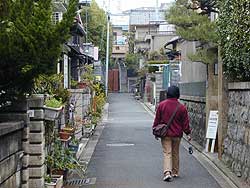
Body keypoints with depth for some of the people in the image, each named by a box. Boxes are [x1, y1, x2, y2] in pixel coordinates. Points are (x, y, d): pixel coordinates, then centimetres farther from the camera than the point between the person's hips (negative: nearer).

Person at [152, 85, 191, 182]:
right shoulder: (182, 107, -6)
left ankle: (167, 172, -19)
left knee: (167, 153, -2)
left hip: (165, 134, -1)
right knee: (175, 153, 16)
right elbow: (185, 122, -2)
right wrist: (188, 133, 8)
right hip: (177, 135, 1)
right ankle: (175, 172, 26)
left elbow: (157, 119, 1)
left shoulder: (161, 105, -5)